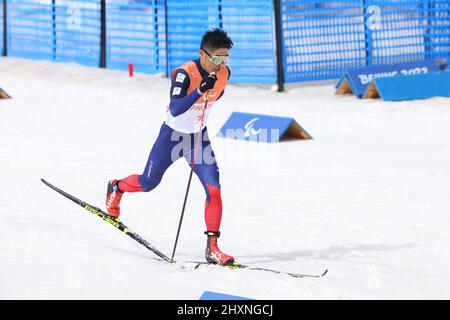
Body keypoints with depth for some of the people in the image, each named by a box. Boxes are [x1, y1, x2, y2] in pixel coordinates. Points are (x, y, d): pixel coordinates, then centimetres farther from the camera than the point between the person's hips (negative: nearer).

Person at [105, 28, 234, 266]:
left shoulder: (224, 74, -11)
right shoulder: (184, 74, -29)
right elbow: (175, 110, -40)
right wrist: (200, 90, -49)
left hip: (198, 137, 4)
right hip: (172, 135, -4)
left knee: (214, 189, -12)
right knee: (148, 183, 14)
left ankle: (212, 247, -7)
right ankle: (116, 188, 49)